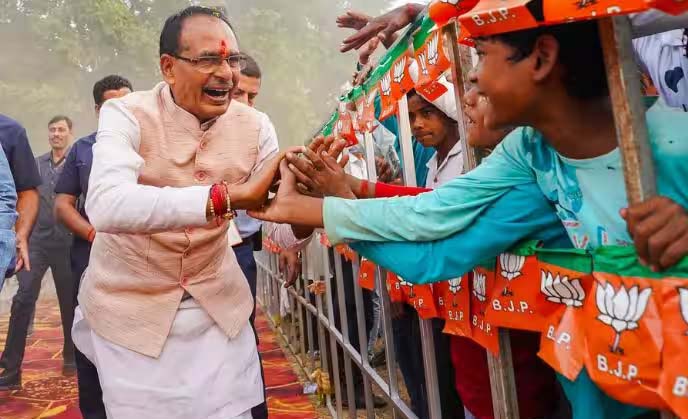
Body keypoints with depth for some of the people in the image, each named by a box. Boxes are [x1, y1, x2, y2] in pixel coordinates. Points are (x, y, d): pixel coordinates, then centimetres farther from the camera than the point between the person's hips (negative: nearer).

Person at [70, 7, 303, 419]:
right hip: (131, 306, -2)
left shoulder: (255, 125, -6)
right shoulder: (127, 115, -16)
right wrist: (231, 196, -44)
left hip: (218, 303, 3)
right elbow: (106, 206, -36)